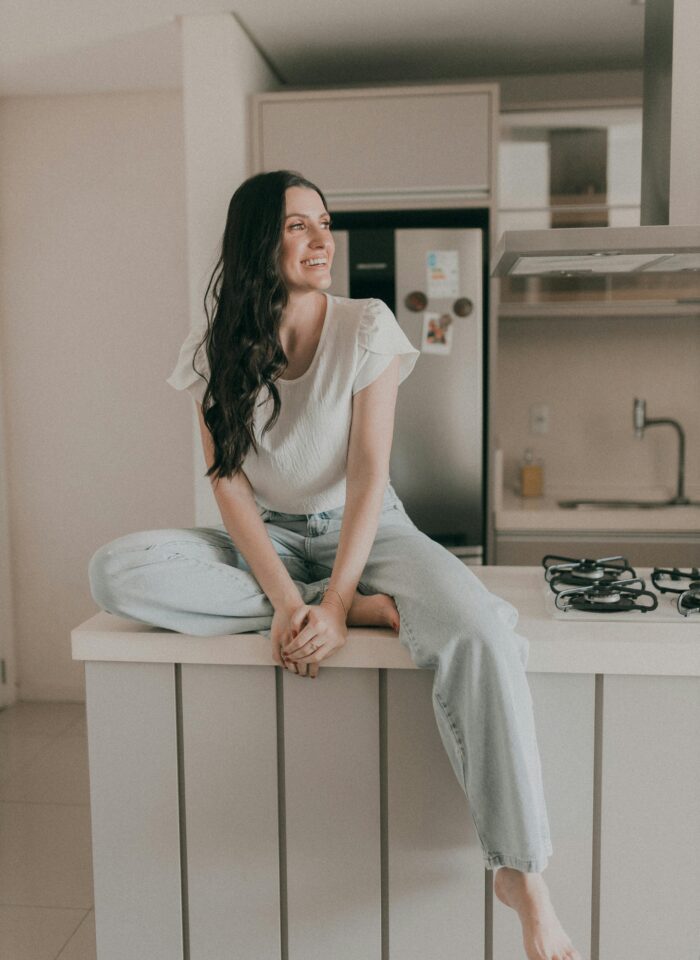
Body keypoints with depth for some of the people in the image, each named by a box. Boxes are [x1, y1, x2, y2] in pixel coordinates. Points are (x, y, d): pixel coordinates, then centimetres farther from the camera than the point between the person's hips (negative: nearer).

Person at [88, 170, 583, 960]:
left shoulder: (367, 326, -7)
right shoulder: (217, 348, -2)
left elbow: (368, 473, -14)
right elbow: (228, 481, -8)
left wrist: (333, 603, -25)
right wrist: (284, 598, -22)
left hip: (364, 530, -2)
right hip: (265, 537, 3)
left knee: (481, 636, -33)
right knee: (115, 571, -26)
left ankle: (521, 874, -17)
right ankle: (375, 609, -24)